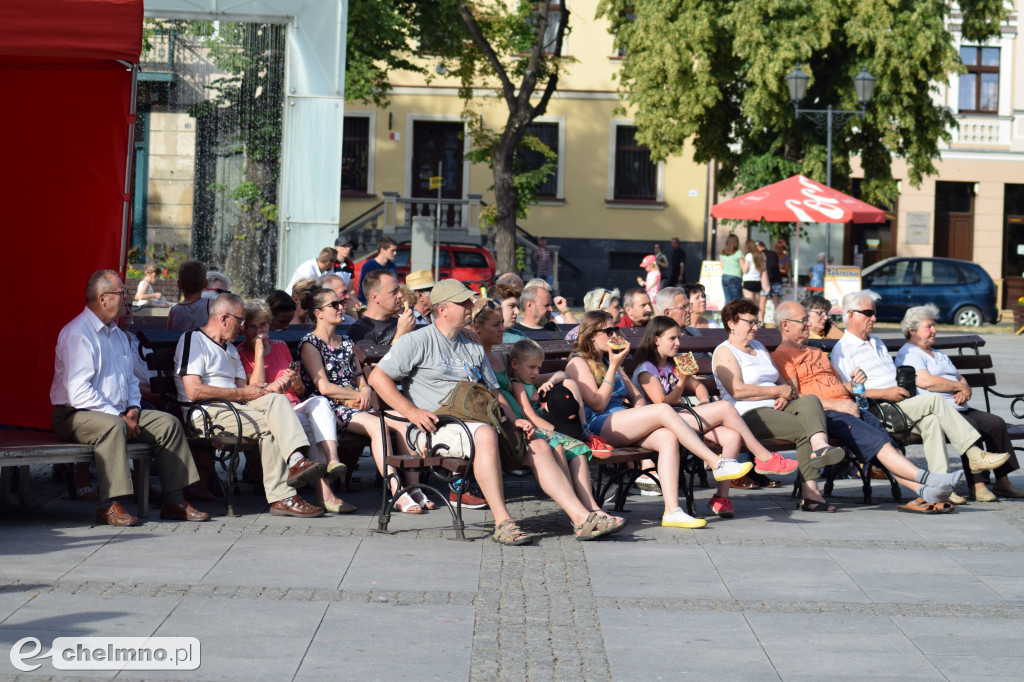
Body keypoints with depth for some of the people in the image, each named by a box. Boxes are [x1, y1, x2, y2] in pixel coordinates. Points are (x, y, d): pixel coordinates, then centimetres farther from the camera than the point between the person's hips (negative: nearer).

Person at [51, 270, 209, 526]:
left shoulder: (118, 335, 17)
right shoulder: (77, 334, -14)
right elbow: (79, 392, -22)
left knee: (168, 423, -3)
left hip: (119, 413, 9)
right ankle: (109, 506, -39)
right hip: (76, 415, -9)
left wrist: (132, 409, 3)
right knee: (113, 426, -38)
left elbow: (131, 380, 25)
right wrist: (119, 417, -22)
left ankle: (173, 501, 0)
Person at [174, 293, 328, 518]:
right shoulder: (192, 340, -1)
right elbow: (194, 391, -14)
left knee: (276, 399, -22)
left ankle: (297, 460, -44)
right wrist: (241, 394, -10)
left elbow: (243, 388, 20)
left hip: (235, 406, 8)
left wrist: (258, 392, -5)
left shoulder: (230, 348, 30)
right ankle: (282, 497, -31)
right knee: (268, 425, -28)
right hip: (206, 412, -8)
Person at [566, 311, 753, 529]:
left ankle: (672, 510, -37)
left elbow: (637, 396, 24)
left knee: (668, 437, -25)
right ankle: (717, 464, -26)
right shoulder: (578, 363, 1)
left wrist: (639, 418, 2)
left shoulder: (607, 360, 26)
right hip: (598, 427, -8)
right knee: (664, 410, -25)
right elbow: (597, 404, -10)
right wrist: (613, 367, -8)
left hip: (622, 425, 8)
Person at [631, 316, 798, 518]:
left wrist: (705, 401, 11)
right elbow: (662, 404, -11)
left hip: (685, 418, 9)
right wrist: (681, 382, -13)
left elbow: (697, 386, 31)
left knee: (732, 437, -18)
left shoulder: (672, 366, 24)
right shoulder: (646, 369, -2)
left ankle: (721, 497, -20)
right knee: (725, 407, -20)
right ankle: (764, 458, -11)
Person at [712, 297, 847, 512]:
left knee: (810, 400, -26)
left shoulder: (759, 348, 28)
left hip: (777, 409, 7)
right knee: (803, 429, -28)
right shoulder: (724, 352, 2)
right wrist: (777, 391, -9)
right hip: (749, 415, -7)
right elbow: (737, 390, -13)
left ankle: (820, 446, -49)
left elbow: (782, 382, 26)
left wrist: (785, 395, 0)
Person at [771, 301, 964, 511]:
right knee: (878, 441, -27)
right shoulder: (781, 356, 5)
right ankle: (925, 479, -39)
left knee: (888, 443, -19)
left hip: (849, 408, 7)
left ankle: (922, 491, -37)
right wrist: (834, 404, -15)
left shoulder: (817, 352, 33)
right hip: (824, 414, -7)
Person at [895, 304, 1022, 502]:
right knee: (970, 426, -32)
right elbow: (925, 381, -16)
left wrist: (965, 392, 0)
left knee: (996, 423, -11)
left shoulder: (939, 355, 31)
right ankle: (976, 486, -32)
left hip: (959, 409, 9)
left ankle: (1002, 482, -9)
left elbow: (961, 380, 26)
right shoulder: (908, 354, 0)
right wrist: (959, 386, -5)